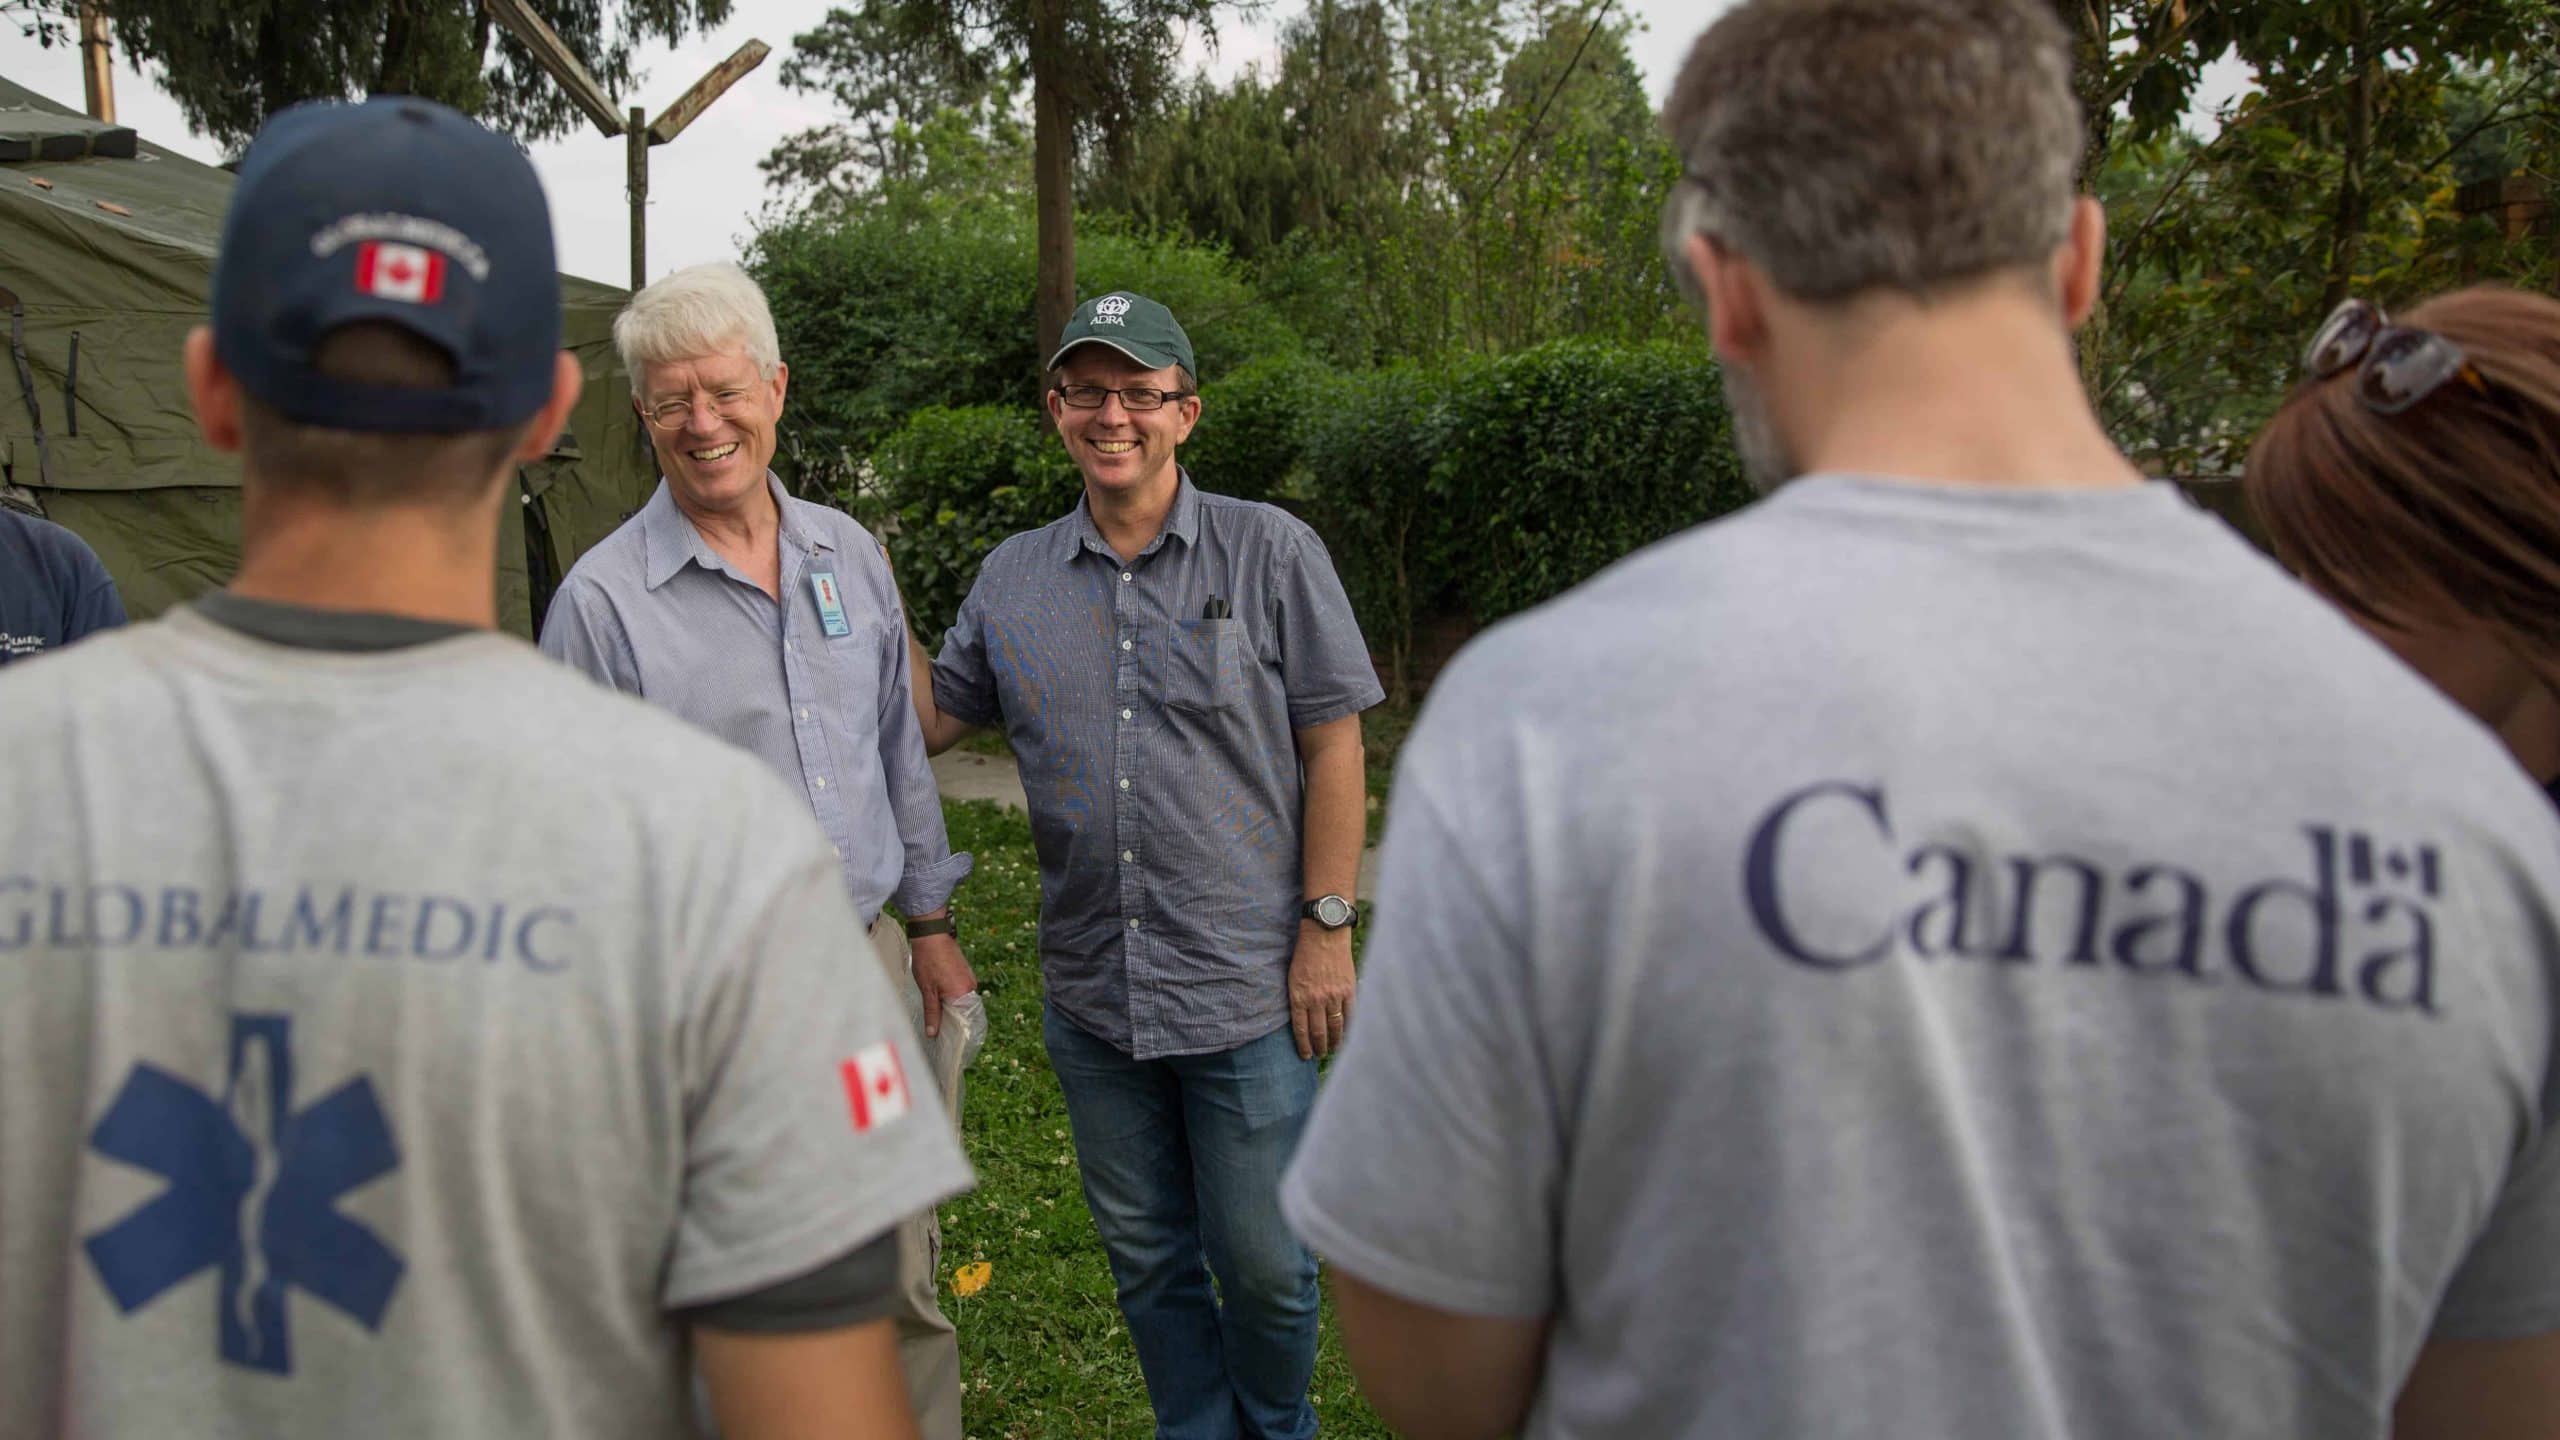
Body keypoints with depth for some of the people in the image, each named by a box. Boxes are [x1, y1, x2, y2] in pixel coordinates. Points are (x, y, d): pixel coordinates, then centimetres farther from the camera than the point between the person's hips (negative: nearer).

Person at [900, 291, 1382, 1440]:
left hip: (1247, 988, -3)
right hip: (1090, 994, 4)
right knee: (1145, 1256, 18)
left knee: (1260, 1260, 9)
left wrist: (1328, 926, -10)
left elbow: (1332, 745, -5)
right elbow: (932, 720, 12)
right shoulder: (1013, 578, 6)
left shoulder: (1271, 553, -5)